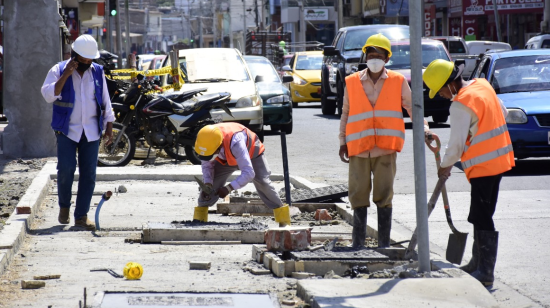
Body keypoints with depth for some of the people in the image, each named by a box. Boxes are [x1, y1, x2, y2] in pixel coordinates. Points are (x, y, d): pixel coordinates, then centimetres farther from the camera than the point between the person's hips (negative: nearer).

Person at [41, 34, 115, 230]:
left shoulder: (98, 72, 8)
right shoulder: (59, 70, -2)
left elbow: (105, 102, 13)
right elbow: (48, 95, -16)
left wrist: (109, 129, 9)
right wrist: (65, 75, -21)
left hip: (91, 131, 3)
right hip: (67, 130, -3)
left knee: (88, 173, -1)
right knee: (66, 169, -14)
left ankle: (82, 216, 6)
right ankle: (64, 206, 10)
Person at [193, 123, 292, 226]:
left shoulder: (235, 143, -49)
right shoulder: (206, 143, -32)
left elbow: (248, 173, -49)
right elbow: (206, 165, -13)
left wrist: (228, 188, -51)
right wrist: (207, 184, -29)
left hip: (252, 152, -5)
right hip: (226, 158, 5)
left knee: (262, 183, -19)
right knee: (212, 183, -11)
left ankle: (283, 220, -12)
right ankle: (199, 218, 0)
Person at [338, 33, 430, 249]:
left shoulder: (398, 82, 6)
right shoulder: (352, 82, 8)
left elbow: (412, 107, 9)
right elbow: (345, 114, 14)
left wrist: (423, 129, -6)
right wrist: (343, 142, 10)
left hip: (385, 149, -1)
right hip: (358, 149, 1)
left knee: (384, 196, 0)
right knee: (359, 195, 3)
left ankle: (384, 243, 6)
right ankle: (358, 242, 11)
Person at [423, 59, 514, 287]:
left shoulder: (460, 105, -20)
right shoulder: (482, 85, 7)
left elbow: (457, 144, -16)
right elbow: (503, 113, 19)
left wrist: (445, 166, 0)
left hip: (482, 165, -10)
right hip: (499, 158, 10)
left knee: (481, 218, -7)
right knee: (481, 216, 16)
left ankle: (485, 272, -8)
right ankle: (478, 263, 24)